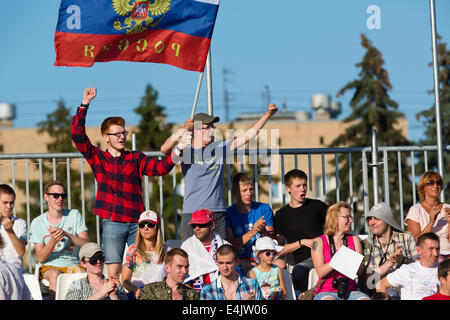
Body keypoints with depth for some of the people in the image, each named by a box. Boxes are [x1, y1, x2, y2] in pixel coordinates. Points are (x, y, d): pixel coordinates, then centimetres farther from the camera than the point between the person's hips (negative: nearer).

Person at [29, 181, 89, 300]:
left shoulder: (74, 215, 5)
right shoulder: (37, 222, 2)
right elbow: (40, 258, -3)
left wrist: (66, 234, -21)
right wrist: (52, 242, -23)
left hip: (73, 264, 1)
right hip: (50, 266, -1)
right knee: (55, 275, -35)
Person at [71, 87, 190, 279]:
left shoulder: (136, 158, 12)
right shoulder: (97, 158, 10)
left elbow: (160, 168, 0)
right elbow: (78, 135, 1)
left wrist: (177, 151, -17)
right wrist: (85, 104, -5)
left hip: (136, 222, 1)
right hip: (112, 222, -1)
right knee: (113, 272, -5)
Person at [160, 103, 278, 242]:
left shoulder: (219, 148, 13)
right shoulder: (186, 151, 2)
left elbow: (248, 134, 15)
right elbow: (165, 149, -16)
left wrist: (268, 114, 11)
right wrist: (183, 130, -23)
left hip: (218, 213, 4)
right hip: (192, 213, -4)